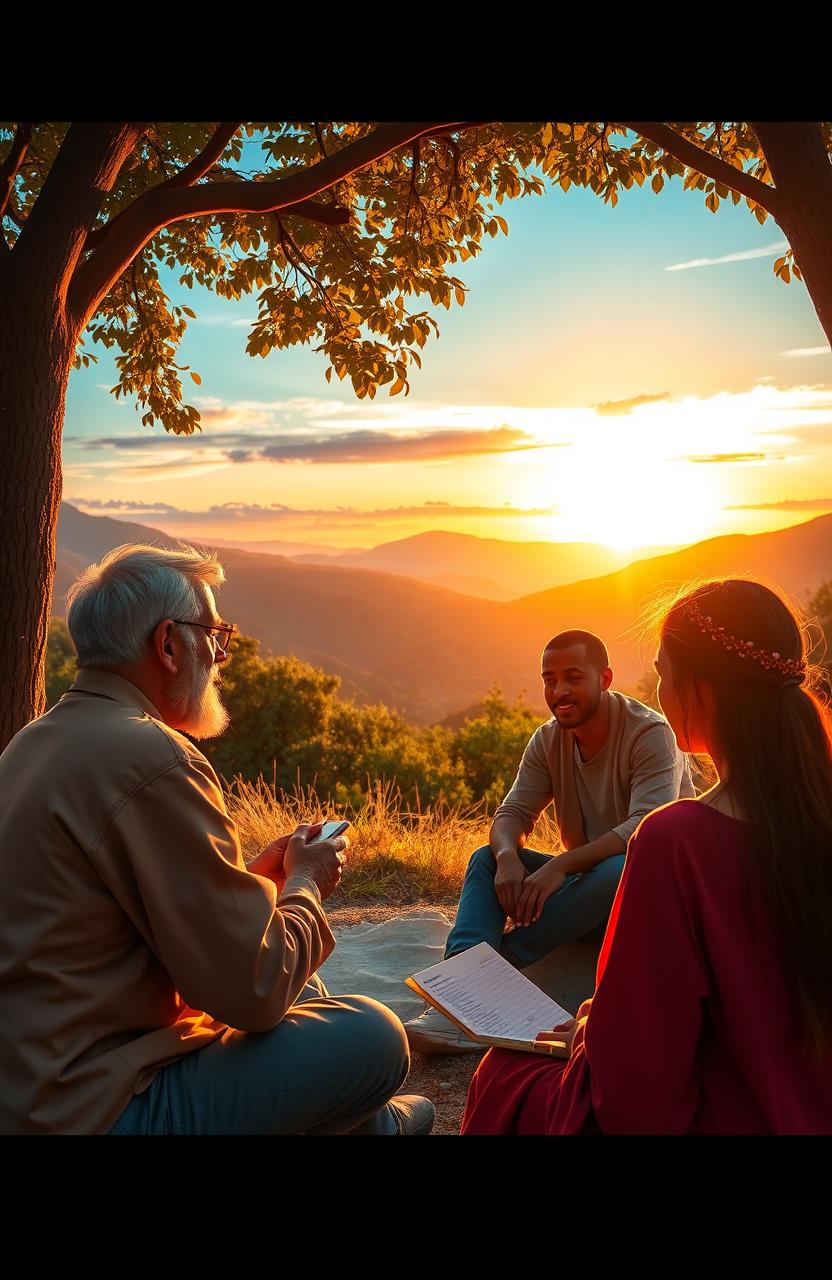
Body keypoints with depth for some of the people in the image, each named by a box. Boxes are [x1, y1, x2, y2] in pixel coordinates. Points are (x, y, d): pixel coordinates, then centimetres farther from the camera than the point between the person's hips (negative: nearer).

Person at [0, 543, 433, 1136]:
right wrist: (305, 882, -3)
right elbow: (255, 990, -22)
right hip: (92, 1110, -10)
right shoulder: (152, 759, -25)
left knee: (302, 990, 21)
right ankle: (374, 1122, 26)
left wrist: (256, 875, 10)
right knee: (375, 1037, -7)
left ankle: (375, 1121, 42)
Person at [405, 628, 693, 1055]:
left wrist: (561, 865, -39)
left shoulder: (650, 732, -17)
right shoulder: (548, 740, 2)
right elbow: (513, 812, -4)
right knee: (487, 859, -14)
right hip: (584, 880, 6)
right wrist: (507, 855, -28)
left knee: (620, 870, -38)